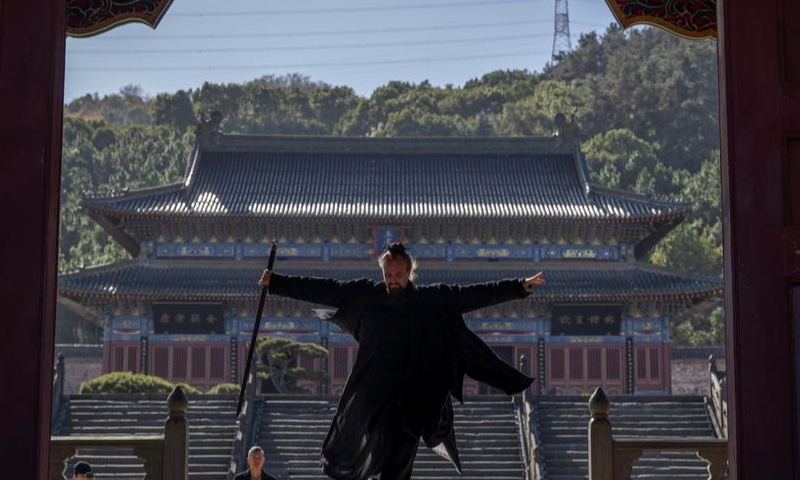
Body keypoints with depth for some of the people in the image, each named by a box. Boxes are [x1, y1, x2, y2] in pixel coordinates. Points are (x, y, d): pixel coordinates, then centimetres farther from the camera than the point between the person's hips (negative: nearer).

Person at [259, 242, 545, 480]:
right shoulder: (366, 295, 3)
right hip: (371, 390, 0)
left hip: (411, 393, 0)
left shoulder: (430, 299, 2)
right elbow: (322, 290, 4)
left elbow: (474, 295, 1)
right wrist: (275, 283, 3)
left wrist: (520, 287, -3)